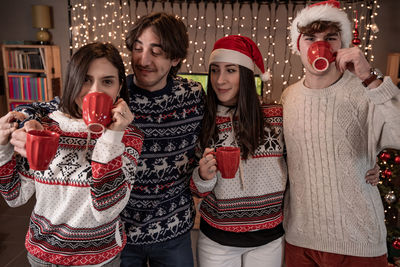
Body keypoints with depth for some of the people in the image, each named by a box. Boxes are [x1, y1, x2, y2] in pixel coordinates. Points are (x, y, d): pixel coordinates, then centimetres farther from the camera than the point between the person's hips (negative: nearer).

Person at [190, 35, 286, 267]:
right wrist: (204, 177, -21)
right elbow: (198, 192, -2)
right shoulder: (202, 121, -8)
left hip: (268, 238, 1)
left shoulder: (277, 116, -8)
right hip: (217, 239, 0)